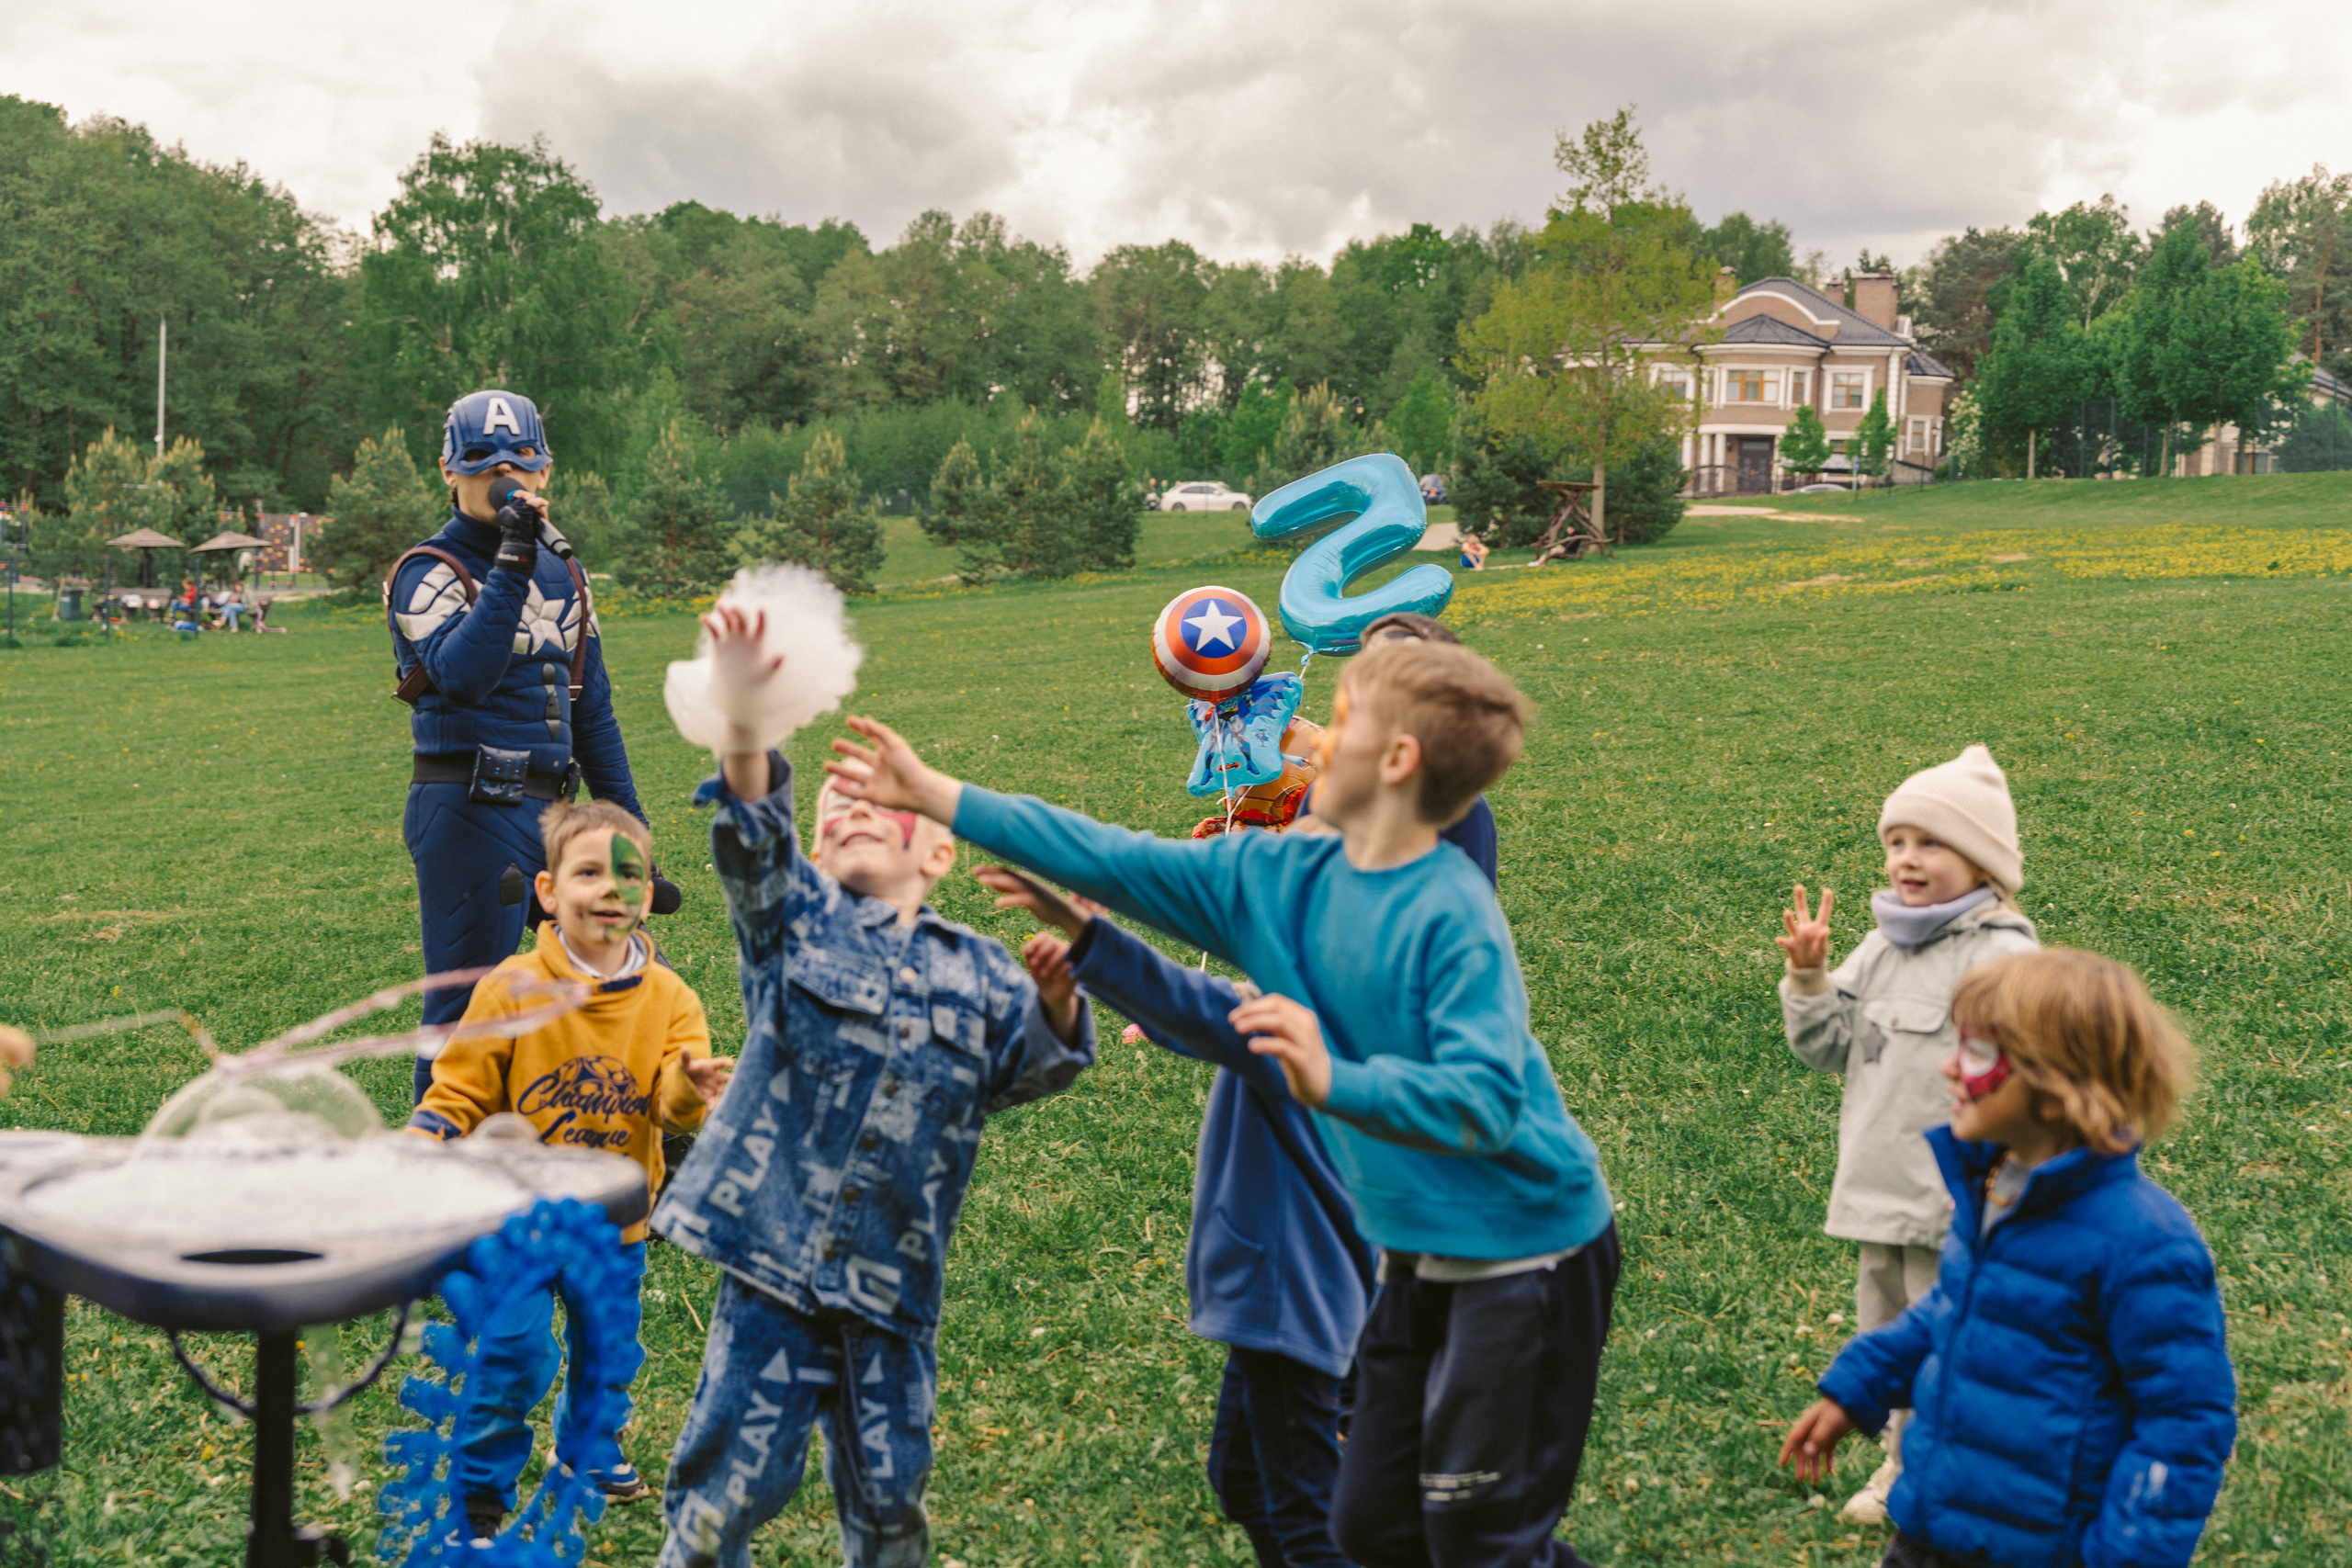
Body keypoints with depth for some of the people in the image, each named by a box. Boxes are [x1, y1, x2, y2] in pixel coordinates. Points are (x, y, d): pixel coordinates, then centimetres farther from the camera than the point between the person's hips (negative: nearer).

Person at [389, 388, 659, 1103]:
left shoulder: (562, 568, 16)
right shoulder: (428, 573, -5)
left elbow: (592, 712, 20)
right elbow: (463, 676, -26)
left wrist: (630, 831, 18)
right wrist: (511, 565, -26)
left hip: (550, 811, 7)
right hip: (470, 814, -7)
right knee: (467, 1013, -5)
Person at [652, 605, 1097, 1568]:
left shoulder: (975, 974, 11)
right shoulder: (800, 919, 5)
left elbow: (1033, 1068, 4)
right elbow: (753, 846, -13)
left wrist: (1060, 993, -18)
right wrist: (742, 723, -31)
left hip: (892, 1277, 2)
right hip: (776, 1260, -2)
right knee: (731, 1480, 0)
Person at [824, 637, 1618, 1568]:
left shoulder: (1454, 917, -23)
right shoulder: (1278, 878, -1)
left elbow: (1485, 1102, -31)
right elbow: (1113, 861, 3)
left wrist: (1332, 1083, -44)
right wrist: (934, 795, 5)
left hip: (1525, 1253, -8)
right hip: (1417, 1262, 8)